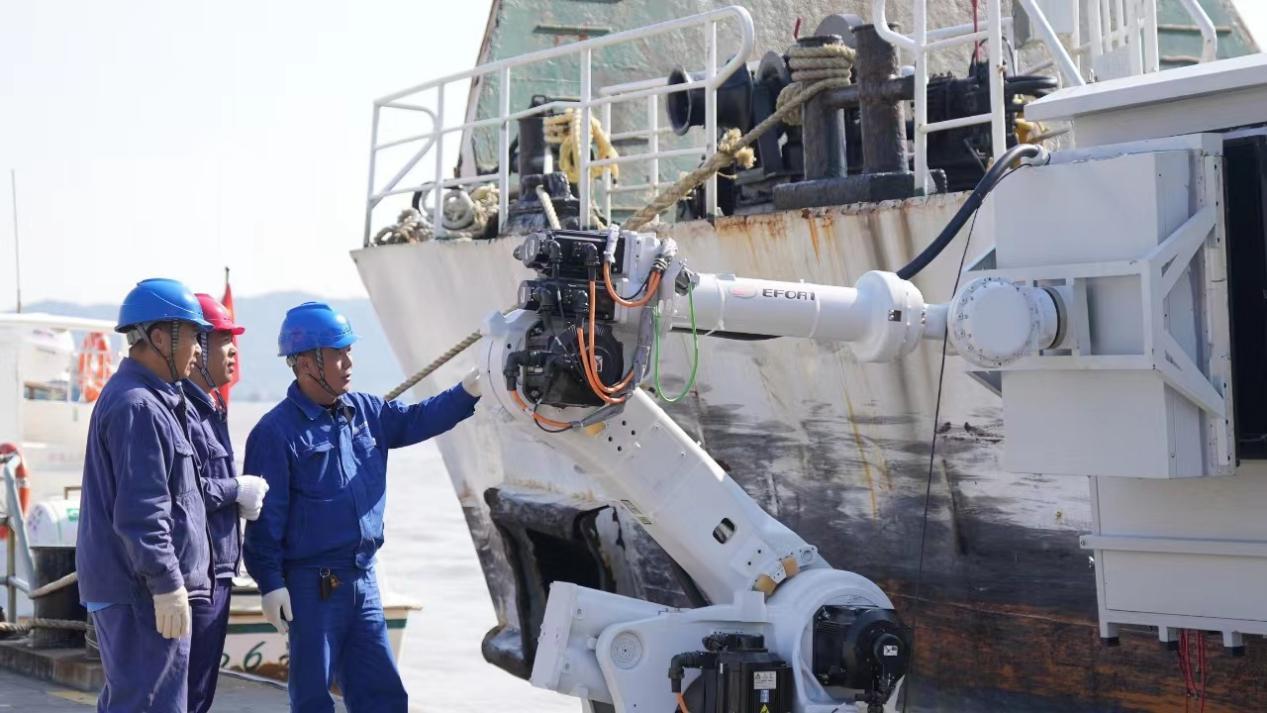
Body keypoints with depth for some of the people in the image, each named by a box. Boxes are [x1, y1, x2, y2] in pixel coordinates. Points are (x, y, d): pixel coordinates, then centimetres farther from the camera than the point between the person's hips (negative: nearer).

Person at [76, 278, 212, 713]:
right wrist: (167, 585, -21)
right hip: (142, 594, -11)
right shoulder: (138, 407, -17)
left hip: (121, 588, 11)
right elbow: (140, 511, -22)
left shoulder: (135, 398, 17)